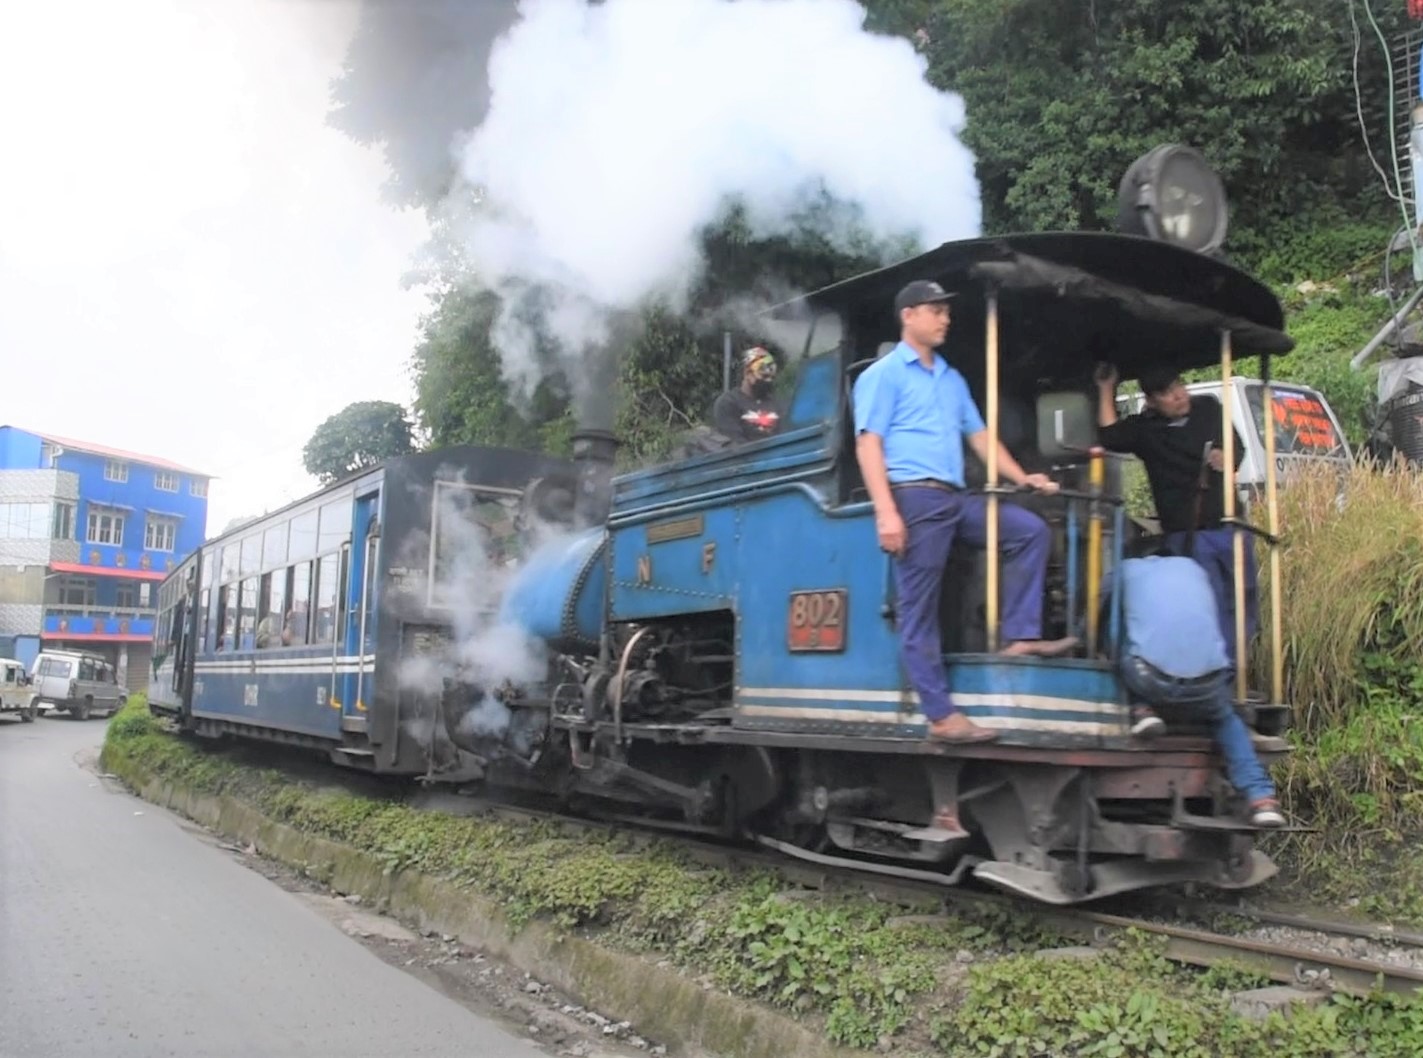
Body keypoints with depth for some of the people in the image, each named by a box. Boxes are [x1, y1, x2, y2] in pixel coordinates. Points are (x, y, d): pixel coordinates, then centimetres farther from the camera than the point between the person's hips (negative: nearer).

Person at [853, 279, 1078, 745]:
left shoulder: (952, 379, 21)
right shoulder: (883, 374, -1)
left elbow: (978, 435, 23)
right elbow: (868, 445, -10)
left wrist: (1021, 477, 10)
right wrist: (886, 512, -20)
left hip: (955, 498, 8)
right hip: (915, 498, -7)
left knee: (1030, 529, 2)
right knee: (919, 610, -5)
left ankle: (1019, 636, 1)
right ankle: (942, 716, -3)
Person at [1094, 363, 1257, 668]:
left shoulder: (1208, 408, 10)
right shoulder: (1144, 429, 2)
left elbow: (1238, 447, 18)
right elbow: (1109, 436, -16)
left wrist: (1227, 458, -5)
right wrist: (1106, 389, -11)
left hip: (1227, 526, 4)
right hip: (1185, 534, -4)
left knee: (1243, 607, 9)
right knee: (1212, 607, -10)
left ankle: (1231, 666, 22)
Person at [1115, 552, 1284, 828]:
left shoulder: (1128, 569, 22)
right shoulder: (1192, 567, 30)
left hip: (1152, 678, -3)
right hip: (1206, 682, 3)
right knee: (1226, 718, 33)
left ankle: (1141, 712, 8)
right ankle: (1260, 797, 18)